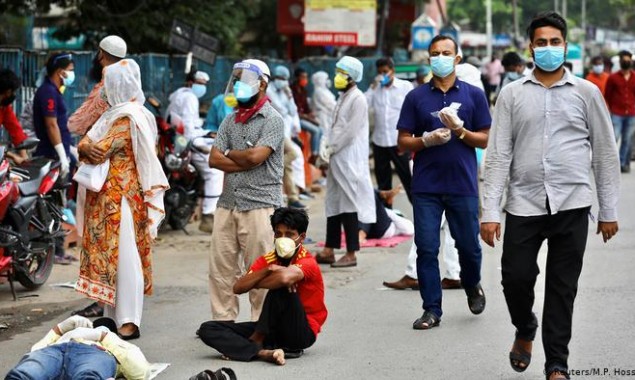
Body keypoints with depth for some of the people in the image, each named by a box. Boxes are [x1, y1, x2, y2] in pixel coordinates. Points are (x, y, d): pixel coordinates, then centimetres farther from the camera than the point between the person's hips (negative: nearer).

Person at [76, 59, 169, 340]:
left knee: (124, 256, -9)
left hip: (121, 198, -10)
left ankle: (128, 322, -10)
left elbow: (99, 151, -20)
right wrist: (86, 147, -11)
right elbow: (85, 143, 8)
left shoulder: (128, 117, -13)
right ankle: (112, 316, 18)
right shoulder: (113, 113, 17)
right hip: (104, 198, 10)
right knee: (109, 254, 11)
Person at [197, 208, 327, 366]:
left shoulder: (308, 263, -14)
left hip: (302, 333, -6)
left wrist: (256, 283, -20)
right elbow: (238, 288, -10)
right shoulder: (267, 260, 4)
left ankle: (255, 342, -15)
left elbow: (285, 277, -39)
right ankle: (263, 352, -31)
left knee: (280, 288, -32)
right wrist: (268, 270, -23)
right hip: (273, 329, 6)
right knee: (208, 329, -7)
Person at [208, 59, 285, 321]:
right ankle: (223, 320, 16)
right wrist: (245, 162, -8)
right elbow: (214, 159, 5)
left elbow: (255, 156, -16)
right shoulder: (230, 120, 16)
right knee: (221, 267, 7)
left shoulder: (272, 120, -4)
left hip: (259, 205, -6)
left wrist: (230, 154, 2)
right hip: (228, 203, 6)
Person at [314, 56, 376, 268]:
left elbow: (351, 131, -17)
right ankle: (329, 251, 16)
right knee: (333, 204, 11)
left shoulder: (358, 99, -11)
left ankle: (351, 254, -2)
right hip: (337, 159, 9)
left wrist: (332, 149, -12)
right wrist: (328, 148, 8)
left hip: (349, 159, -9)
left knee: (349, 205, -6)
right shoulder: (343, 98, 16)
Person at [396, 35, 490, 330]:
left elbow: (484, 140, 5)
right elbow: (403, 141, 5)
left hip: (463, 184, 0)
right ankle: (431, 309, 7)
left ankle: (472, 286, 37)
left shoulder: (474, 95, 5)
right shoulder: (416, 97, 6)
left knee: (468, 245, 6)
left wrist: (459, 131, -12)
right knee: (426, 248, -2)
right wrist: (426, 140, -13)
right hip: (426, 186, 0)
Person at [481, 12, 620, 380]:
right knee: (516, 277, -2)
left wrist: (609, 210, 4)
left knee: (563, 287, 2)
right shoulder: (512, 94, 6)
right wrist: (490, 211, -4)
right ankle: (525, 331, 30)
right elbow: (498, 155, 3)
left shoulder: (586, 92, 6)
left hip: (572, 205, 0)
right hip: (524, 204, 1)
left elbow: (605, 154, 8)